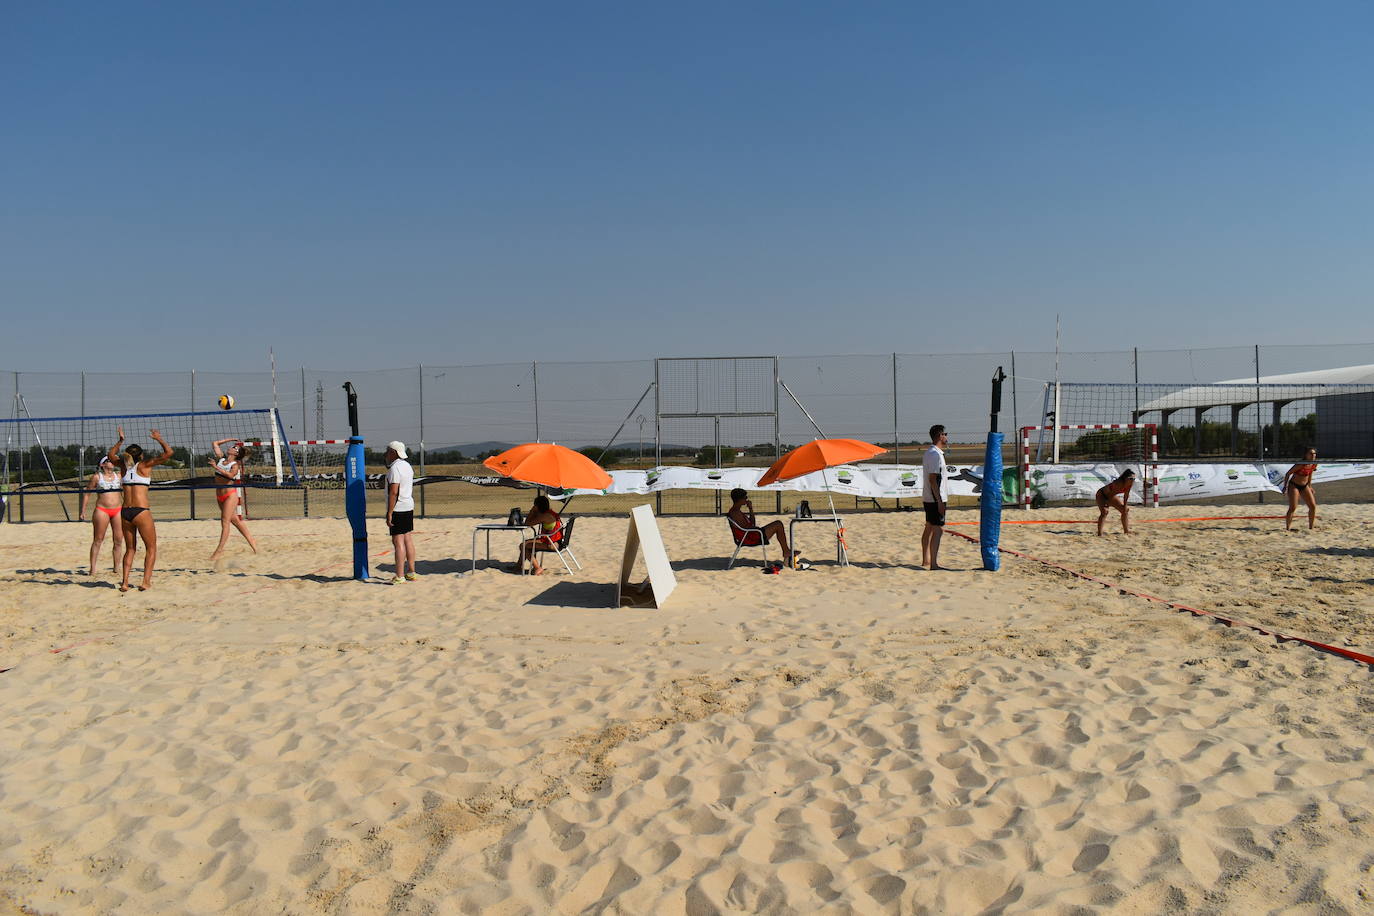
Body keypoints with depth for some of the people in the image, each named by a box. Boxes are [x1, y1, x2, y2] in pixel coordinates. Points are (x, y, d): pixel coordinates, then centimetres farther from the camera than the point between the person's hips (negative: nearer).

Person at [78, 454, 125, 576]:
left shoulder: (118, 475, 11)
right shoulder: (96, 477, 1)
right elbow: (86, 493, 6)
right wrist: (82, 511, 3)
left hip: (118, 511, 3)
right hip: (102, 510, -3)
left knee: (118, 541, 0)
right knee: (98, 540, -1)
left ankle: (117, 568, 6)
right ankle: (93, 569, 4)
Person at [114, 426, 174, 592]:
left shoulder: (124, 466, 11)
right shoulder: (144, 466, -2)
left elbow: (112, 455, 33)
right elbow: (168, 452, -5)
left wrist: (121, 440, 32)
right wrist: (159, 438, 8)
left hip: (125, 512, 5)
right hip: (141, 512, -5)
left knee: (130, 549, 16)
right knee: (151, 548, 5)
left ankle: (125, 582, 7)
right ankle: (146, 582, -5)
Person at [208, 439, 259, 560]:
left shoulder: (235, 465, -10)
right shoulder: (221, 458, 8)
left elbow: (230, 475, -31)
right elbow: (214, 443, 17)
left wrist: (216, 467, -33)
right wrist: (230, 439, 16)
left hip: (230, 495, -7)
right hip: (220, 495, 7)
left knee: (225, 522, -8)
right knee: (235, 521, 12)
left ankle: (219, 550, -7)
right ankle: (251, 541, 20)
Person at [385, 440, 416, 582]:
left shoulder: (395, 468, -16)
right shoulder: (407, 466, 14)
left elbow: (393, 492, -21)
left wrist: (389, 513, -20)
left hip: (398, 509, -9)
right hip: (409, 507, 9)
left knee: (398, 541, -7)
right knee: (407, 539, 14)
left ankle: (399, 576, -8)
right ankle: (411, 572, 19)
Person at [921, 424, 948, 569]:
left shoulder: (929, 452, 15)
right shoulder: (935, 454, -16)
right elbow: (933, 479, -21)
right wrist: (940, 501, -21)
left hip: (928, 498, 10)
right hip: (935, 499, -10)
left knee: (929, 529, 14)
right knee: (938, 530, -10)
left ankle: (926, 561, 22)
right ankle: (934, 564, -11)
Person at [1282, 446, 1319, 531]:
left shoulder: (1314, 465, -3)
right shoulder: (1301, 464, -23)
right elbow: (1288, 473, -16)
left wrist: (1309, 486, 19)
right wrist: (1285, 486, -15)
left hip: (1304, 486, 7)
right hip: (1294, 486, -7)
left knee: (1313, 506, 3)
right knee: (1293, 508, -12)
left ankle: (1311, 526, 17)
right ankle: (1287, 528, -4)